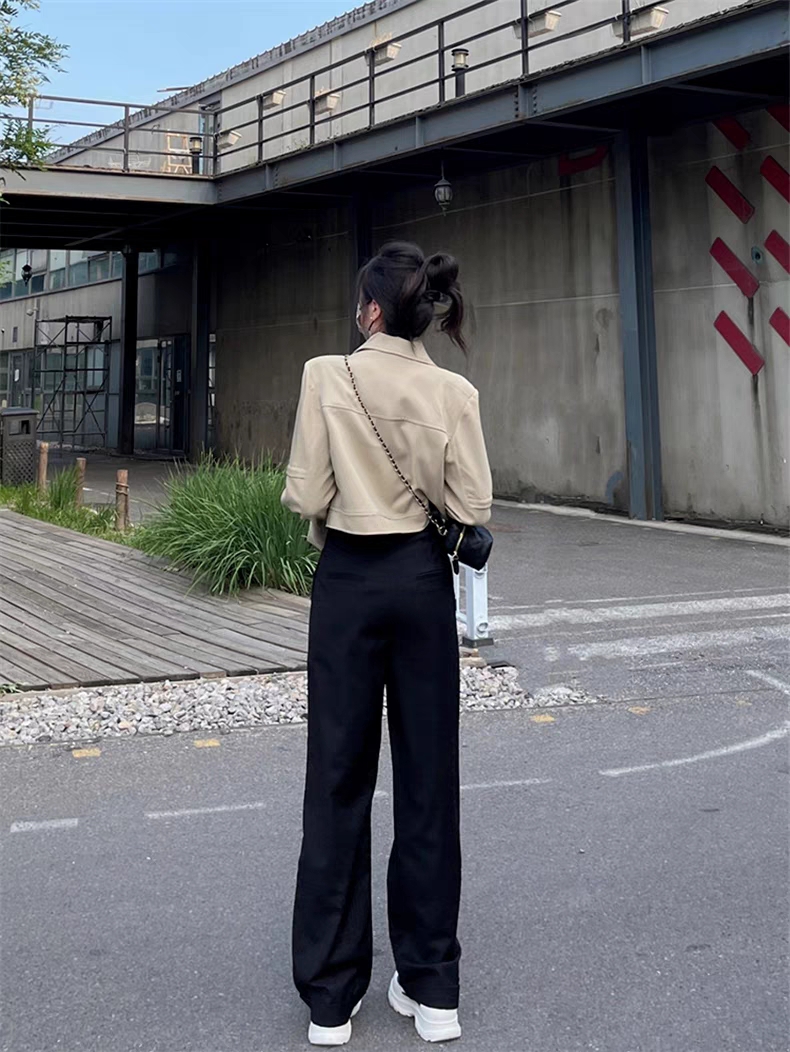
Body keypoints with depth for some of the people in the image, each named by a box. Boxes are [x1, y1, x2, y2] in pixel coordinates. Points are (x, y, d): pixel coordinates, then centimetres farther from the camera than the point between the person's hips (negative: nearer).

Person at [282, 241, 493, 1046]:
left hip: (349, 579, -1)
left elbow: (305, 496, -11)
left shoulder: (327, 375, -9)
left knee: (340, 776, 6)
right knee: (428, 775, 10)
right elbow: (472, 509, -5)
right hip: (423, 579, 2)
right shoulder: (454, 392, -3)